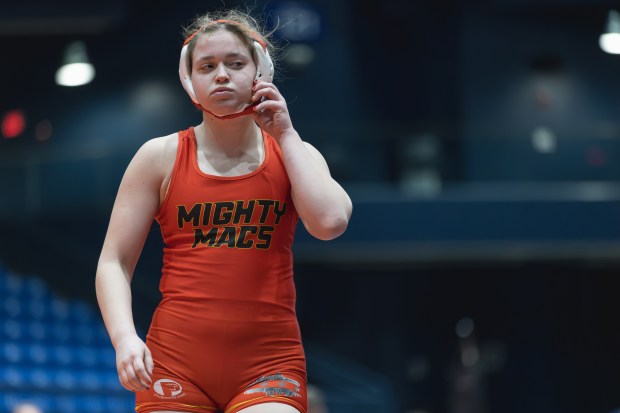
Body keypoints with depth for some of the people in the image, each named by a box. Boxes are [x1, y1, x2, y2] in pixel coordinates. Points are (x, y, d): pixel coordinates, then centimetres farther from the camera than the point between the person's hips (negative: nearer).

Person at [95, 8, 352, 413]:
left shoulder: (292, 152, 9)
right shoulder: (161, 156, 5)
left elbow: (330, 222, -11)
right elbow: (114, 262, 3)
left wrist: (285, 134, -3)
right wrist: (124, 337, -14)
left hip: (268, 361, 0)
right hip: (175, 359, 0)